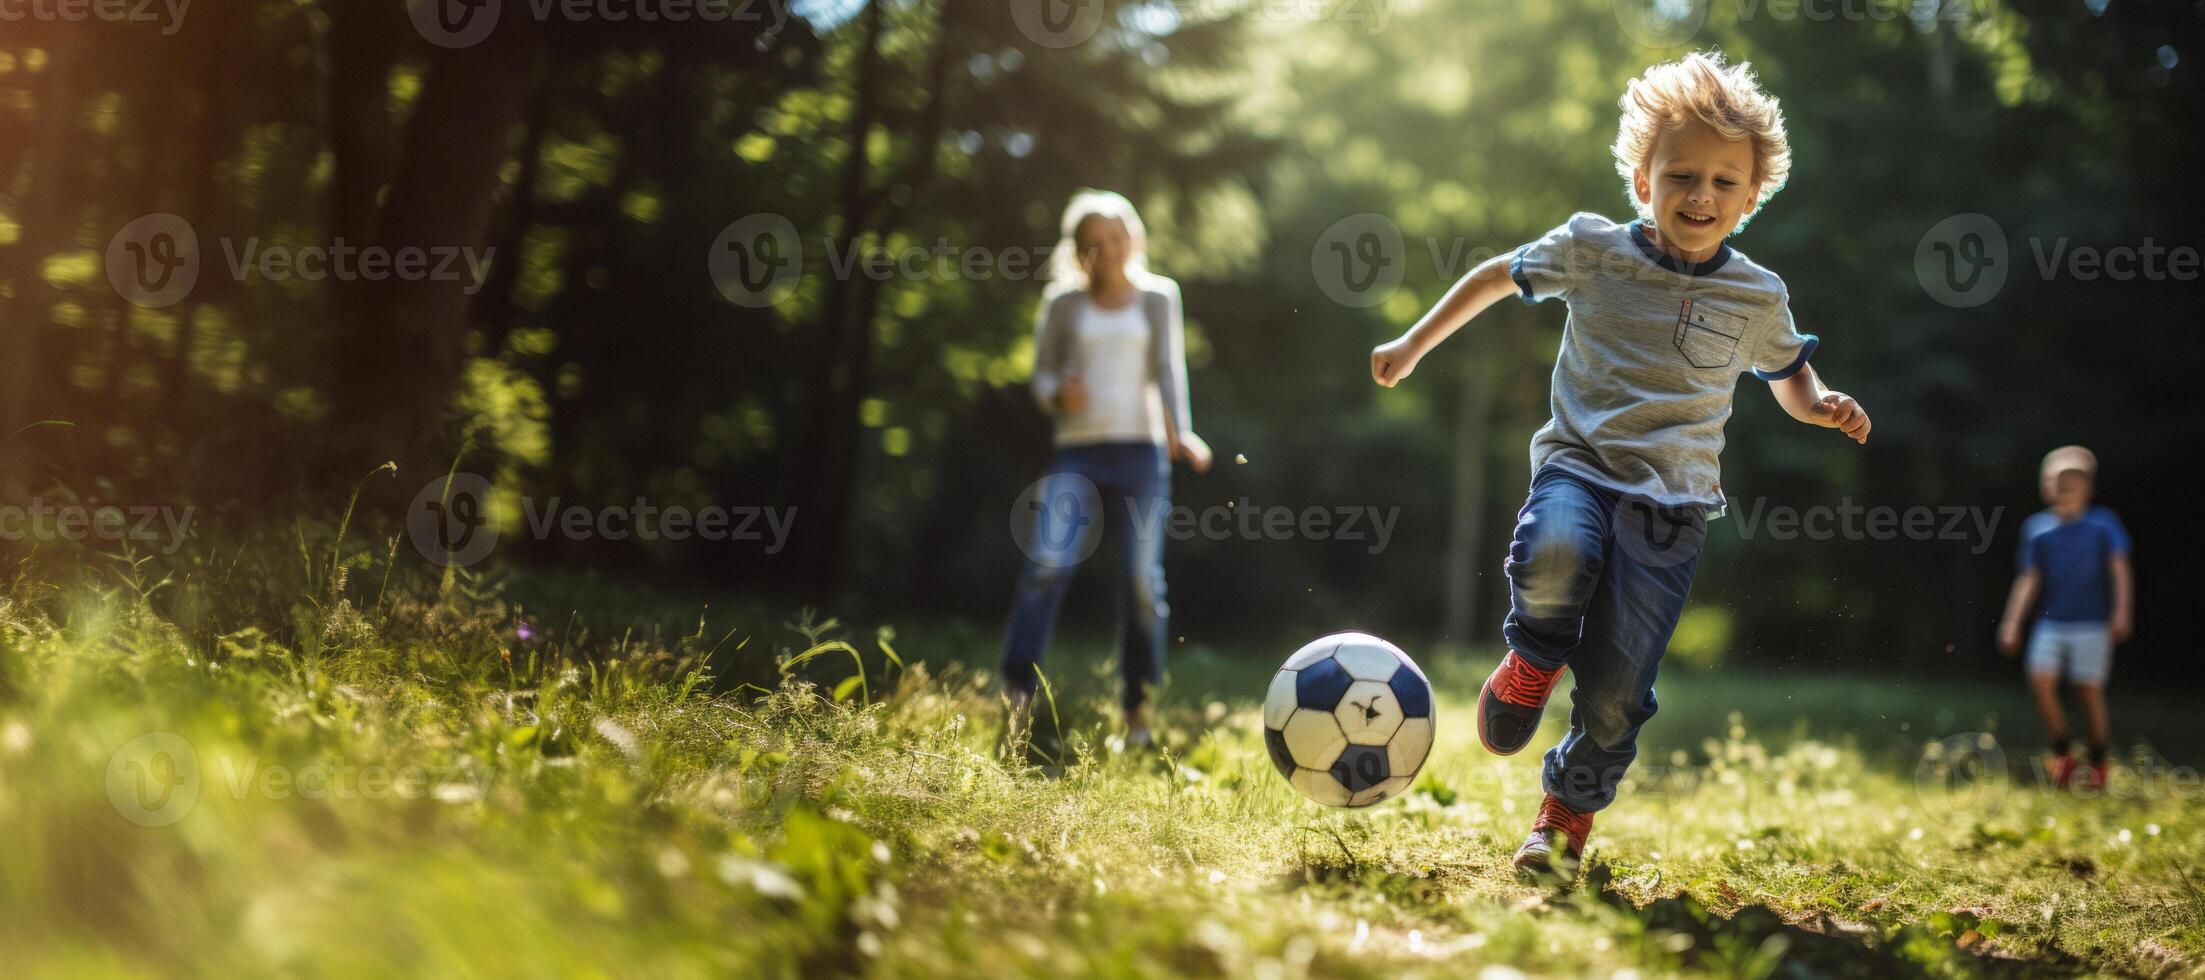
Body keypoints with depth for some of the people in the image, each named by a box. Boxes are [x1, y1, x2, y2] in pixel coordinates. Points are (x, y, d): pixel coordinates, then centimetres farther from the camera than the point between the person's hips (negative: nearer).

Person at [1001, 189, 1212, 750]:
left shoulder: (1157, 297, 10)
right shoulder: (1064, 302, 10)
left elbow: (1168, 369, 3)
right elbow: (1042, 371, 12)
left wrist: (1181, 431, -13)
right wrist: (1058, 394, -12)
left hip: (1141, 451, 1)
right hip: (1079, 451, 0)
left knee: (1143, 577, -3)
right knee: (1048, 562, -18)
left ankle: (1138, 708, 8)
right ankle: (1016, 694, -16)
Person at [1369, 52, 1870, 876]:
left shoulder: (1757, 297, 5)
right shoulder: (1593, 249, 1)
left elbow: (1791, 381, 22)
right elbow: (1500, 275, 18)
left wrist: (1825, 406, -2)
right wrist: (1415, 344, 18)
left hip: (1672, 504, 1)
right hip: (1578, 466, -1)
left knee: (1616, 691, -4)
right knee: (1556, 554, -38)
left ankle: (1566, 817, 23)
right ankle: (1533, 658, -5)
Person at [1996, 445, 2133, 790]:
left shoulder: (2103, 524, -1)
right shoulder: (2037, 528, 6)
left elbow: (2120, 570, -5)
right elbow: (2029, 579, 10)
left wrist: (2122, 613, -17)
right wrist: (2011, 622, 5)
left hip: (2092, 623, -2)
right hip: (2051, 622, 2)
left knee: (2089, 689, -2)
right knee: (2040, 678, -14)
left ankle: (2097, 762, 16)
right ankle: (2061, 753, 1)